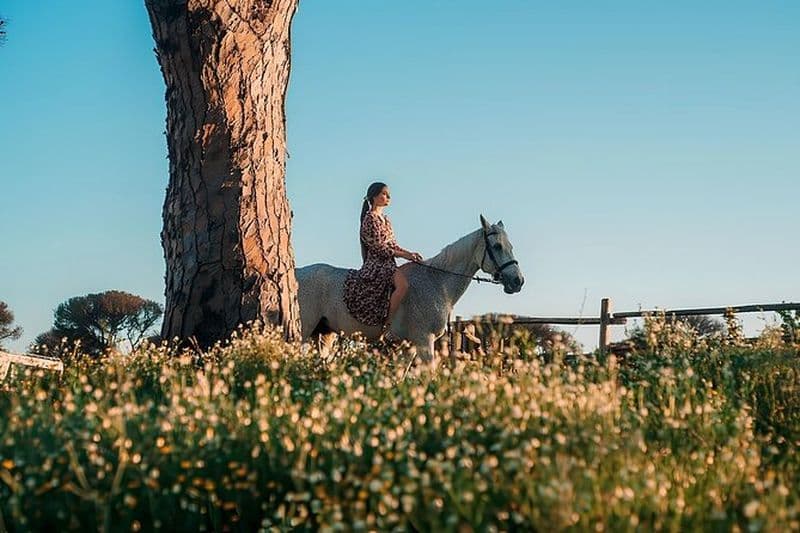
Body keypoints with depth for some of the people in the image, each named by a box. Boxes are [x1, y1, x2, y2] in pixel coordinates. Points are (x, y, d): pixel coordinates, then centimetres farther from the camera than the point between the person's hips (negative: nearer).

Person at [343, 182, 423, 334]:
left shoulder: (385, 220, 20)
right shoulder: (370, 218, -7)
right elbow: (378, 247, -14)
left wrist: (410, 253, 3)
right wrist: (405, 255, -14)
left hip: (388, 264, 10)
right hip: (376, 263, -10)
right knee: (402, 284, -33)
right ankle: (387, 326, -28)